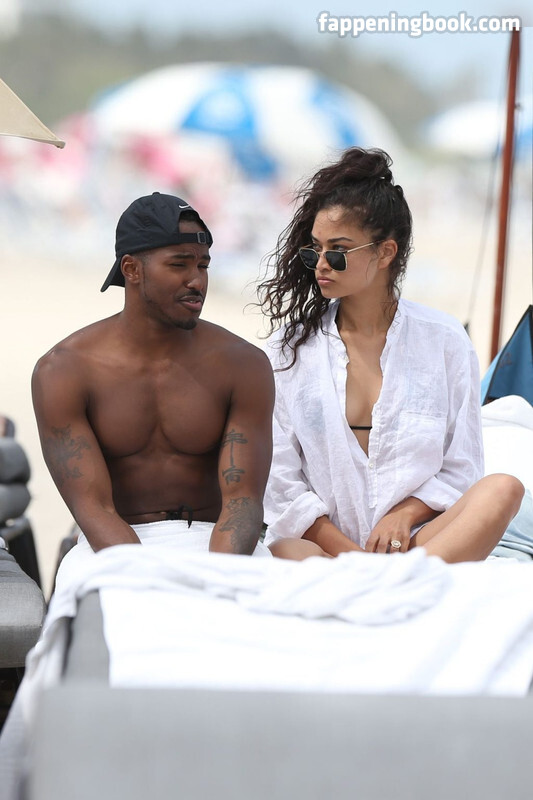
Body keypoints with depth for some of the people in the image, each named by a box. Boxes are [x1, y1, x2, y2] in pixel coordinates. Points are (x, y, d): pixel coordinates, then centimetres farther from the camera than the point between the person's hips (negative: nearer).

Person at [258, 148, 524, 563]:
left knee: (503, 489, -28)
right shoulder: (292, 345, 8)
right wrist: (348, 553, -10)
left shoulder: (444, 340, 8)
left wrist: (405, 514, -11)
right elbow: (280, 483, 3)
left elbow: (461, 470, 9)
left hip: (417, 538, 1)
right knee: (288, 550, -35)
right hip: (326, 544, -1)